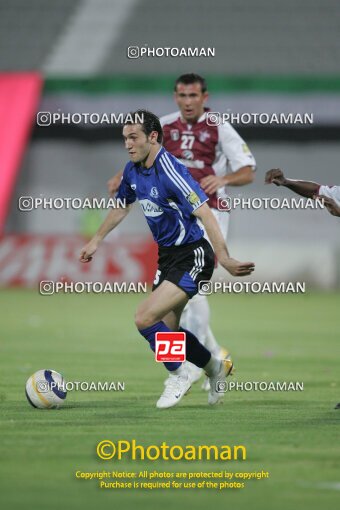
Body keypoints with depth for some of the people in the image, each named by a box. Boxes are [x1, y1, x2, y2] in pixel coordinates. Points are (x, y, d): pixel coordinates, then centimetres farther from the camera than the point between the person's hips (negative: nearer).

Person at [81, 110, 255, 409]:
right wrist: (97, 241, 30)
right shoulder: (133, 171, 2)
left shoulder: (170, 170, -24)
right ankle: (215, 367, 38)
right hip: (166, 256, 9)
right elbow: (122, 207, 23)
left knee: (145, 318, -17)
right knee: (167, 329, 13)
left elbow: (204, 213, -31)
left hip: (192, 257, -9)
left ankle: (177, 377, 4)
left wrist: (224, 258, -39)